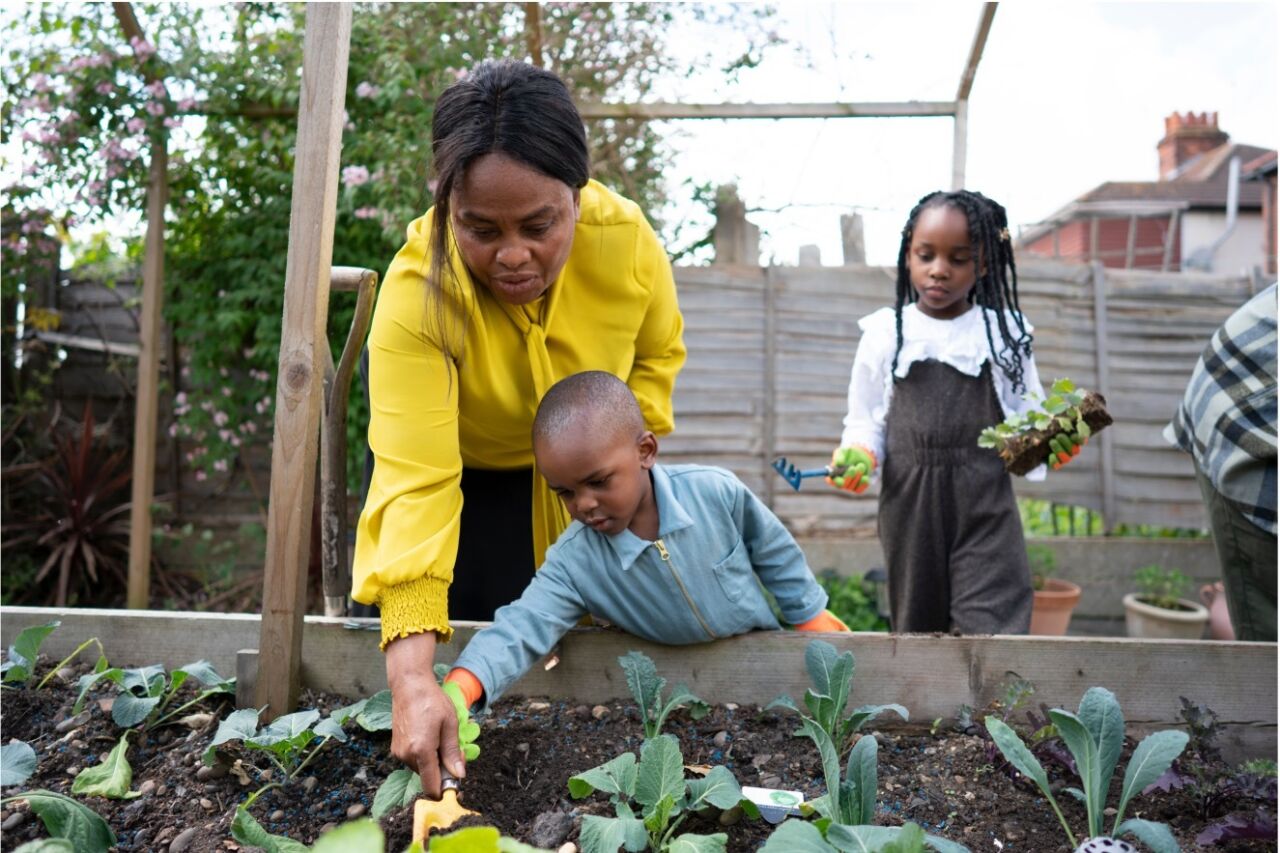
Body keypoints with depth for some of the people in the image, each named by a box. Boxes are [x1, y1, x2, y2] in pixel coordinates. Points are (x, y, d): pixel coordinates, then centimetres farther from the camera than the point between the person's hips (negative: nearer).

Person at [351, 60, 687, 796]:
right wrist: (412, 679, -53)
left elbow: (658, 351, -5)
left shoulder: (627, 240, -28)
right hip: (463, 475, -2)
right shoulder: (416, 294, -37)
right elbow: (414, 482, -45)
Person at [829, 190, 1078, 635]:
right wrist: (858, 456, -11)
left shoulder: (1005, 332, 4)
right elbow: (865, 420, 9)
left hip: (986, 506, -1)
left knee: (990, 630, -8)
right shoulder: (885, 331, 4)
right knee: (917, 627, 12)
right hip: (909, 503, 1)